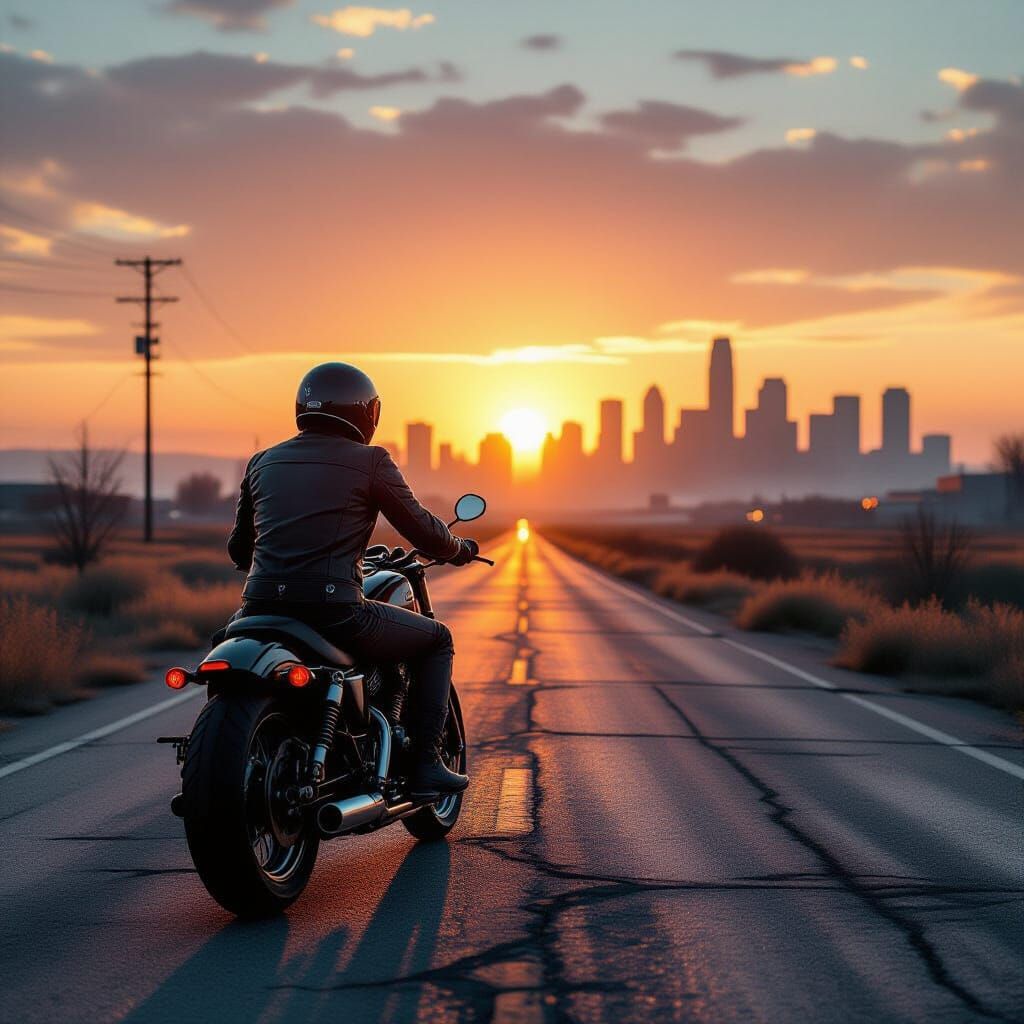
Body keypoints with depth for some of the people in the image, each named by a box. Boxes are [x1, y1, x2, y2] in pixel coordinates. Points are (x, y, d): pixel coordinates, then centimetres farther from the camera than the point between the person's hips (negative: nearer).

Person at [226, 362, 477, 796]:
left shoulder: (263, 462, 16)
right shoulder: (370, 462, 1)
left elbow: (238, 549, 25)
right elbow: (424, 532, 5)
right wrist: (459, 548, 28)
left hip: (262, 608, 5)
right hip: (334, 611, -5)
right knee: (436, 639, 19)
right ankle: (425, 764, 12)